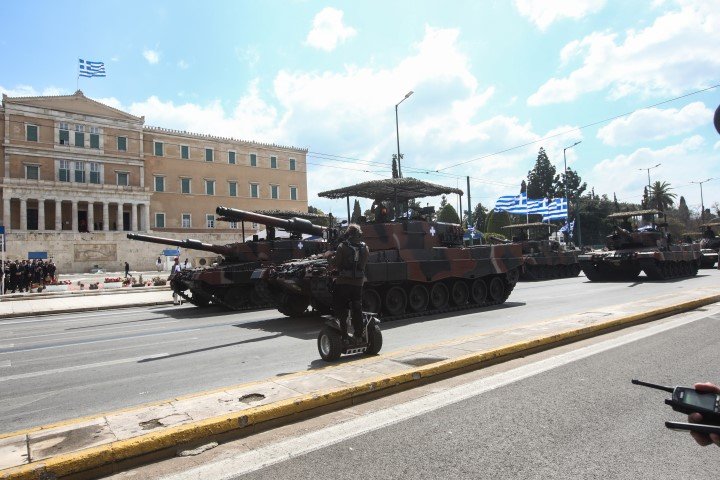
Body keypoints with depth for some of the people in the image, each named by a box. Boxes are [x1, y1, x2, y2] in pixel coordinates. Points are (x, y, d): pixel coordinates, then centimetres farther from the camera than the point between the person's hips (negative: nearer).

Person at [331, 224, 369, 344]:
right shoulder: (365, 248, 3)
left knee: (341, 310, 7)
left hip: (343, 283, -3)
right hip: (358, 283, 4)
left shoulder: (342, 246, -9)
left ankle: (343, 335, 4)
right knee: (357, 310, 11)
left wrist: (333, 258, 12)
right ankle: (358, 336, 12)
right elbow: (364, 262, 10)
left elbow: (335, 264, -8)